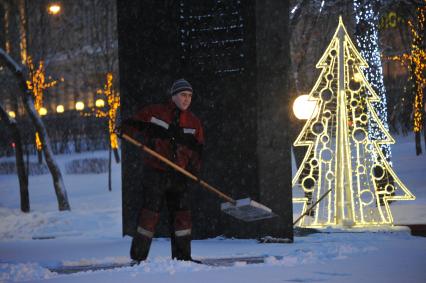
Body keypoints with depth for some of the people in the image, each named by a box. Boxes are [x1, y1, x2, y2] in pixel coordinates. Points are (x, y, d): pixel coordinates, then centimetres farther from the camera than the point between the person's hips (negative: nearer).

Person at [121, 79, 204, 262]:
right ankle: (138, 257, 0)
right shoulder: (154, 113, 0)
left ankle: (182, 257, 14)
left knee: (182, 215, 5)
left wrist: (194, 170, -5)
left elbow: (197, 150, 11)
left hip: (178, 176, 4)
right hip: (155, 173, -4)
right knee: (150, 213, -6)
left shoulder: (194, 122, 11)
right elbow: (129, 125, 4)